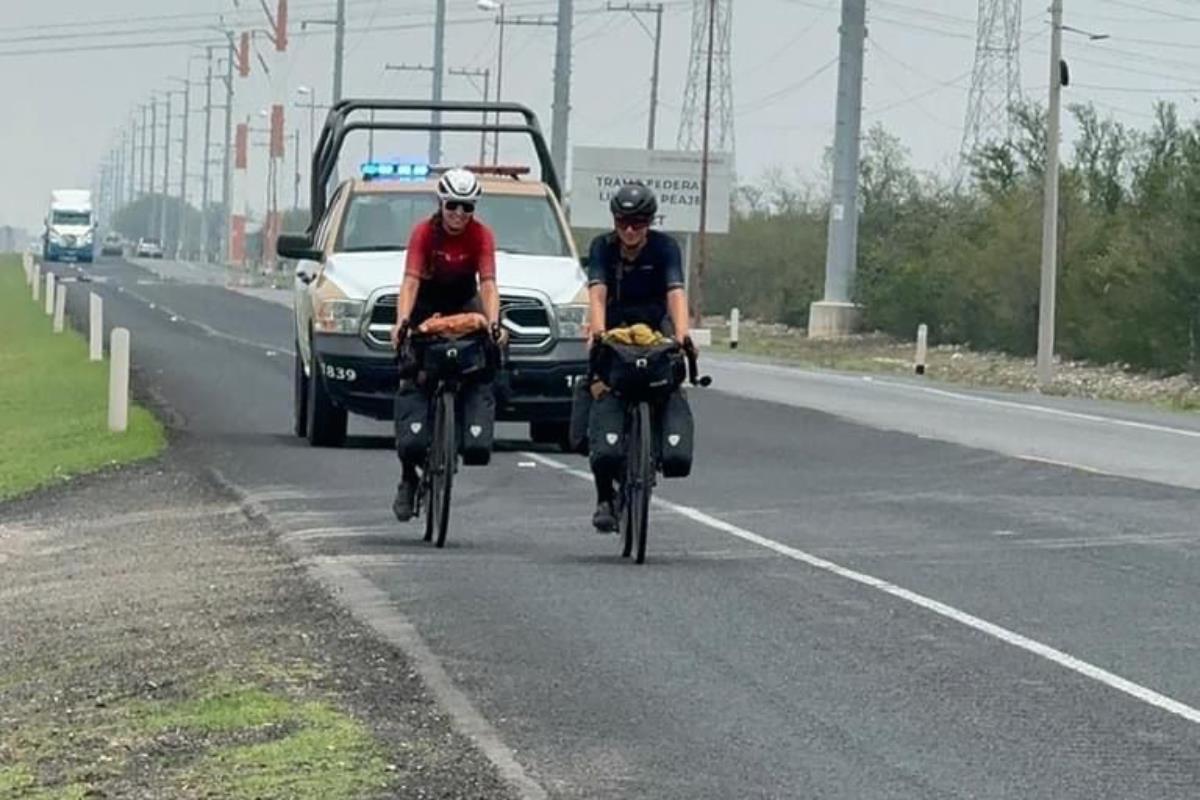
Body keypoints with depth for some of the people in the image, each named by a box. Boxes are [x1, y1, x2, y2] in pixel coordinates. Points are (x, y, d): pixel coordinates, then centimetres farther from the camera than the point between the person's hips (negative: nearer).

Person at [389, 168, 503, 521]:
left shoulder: (481, 235, -18)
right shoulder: (424, 232, -21)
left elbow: (488, 284, -26)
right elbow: (410, 281, -30)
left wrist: (493, 323, -43)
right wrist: (402, 322, -46)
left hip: (464, 304, 1)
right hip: (426, 305, -1)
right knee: (410, 386, -8)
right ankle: (408, 475, -3)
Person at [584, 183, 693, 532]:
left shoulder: (665, 247, -14)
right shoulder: (602, 247, -12)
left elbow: (676, 293, -28)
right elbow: (597, 294, -25)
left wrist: (682, 335, -45)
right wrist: (598, 333, -43)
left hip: (653, 326, 0)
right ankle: (604, 497, -11)